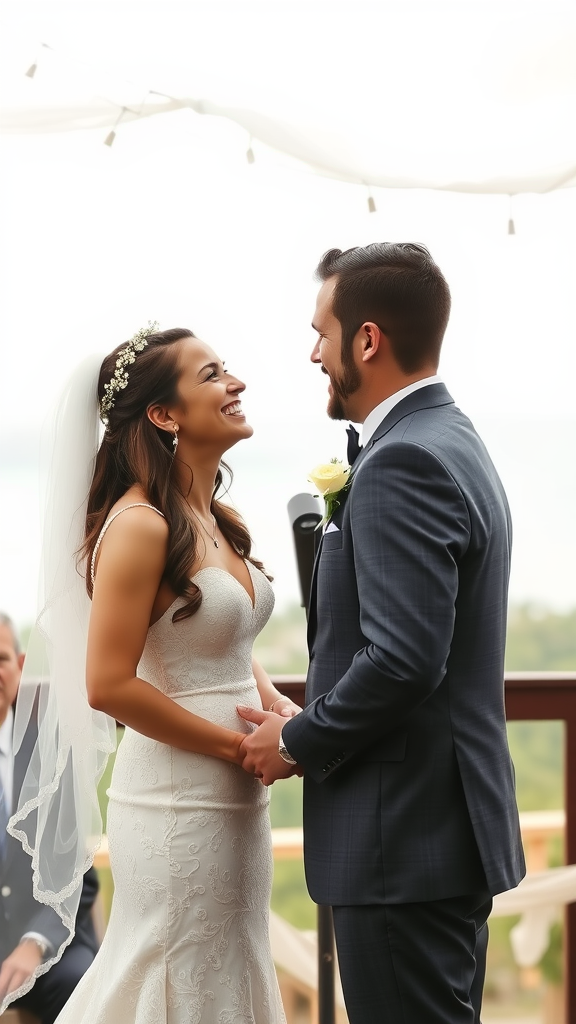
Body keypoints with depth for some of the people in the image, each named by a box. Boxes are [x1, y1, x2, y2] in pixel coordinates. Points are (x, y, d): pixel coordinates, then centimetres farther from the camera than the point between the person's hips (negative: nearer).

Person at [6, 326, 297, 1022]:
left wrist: (279, 707, 0)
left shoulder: (217, 521, 10)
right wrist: (243, 744, -15)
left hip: (234, 799, 9)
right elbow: (110, 684, -20)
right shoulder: (140, 525, -17)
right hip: (178, 803, -8)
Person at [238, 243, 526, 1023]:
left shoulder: (403, 462, -18)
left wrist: (298, 743, -12)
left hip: (406, 839, -10)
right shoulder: (455, 444, 14)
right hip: (452, 819, 10)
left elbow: (404, 658, -26)